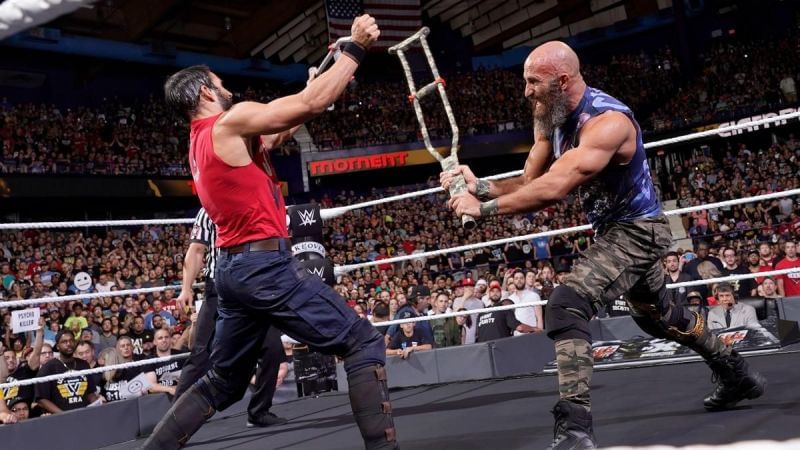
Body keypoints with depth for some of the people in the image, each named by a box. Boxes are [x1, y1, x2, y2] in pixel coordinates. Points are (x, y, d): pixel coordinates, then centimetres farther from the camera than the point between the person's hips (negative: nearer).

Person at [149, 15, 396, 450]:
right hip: (265, 263, -9)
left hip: (233, 268, 9)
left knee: (222, 382, 19)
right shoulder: (232, 122, -6)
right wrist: (355, 47, -6)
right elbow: (309, 105, -15)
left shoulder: (199, 141, 21)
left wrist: (315, 85, 31)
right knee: (363, 342, -5)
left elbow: (278, 128, 31)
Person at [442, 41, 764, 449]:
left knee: (566, 305, -27)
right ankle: (737, 376, 50)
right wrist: (482, 186, -18)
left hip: (637, 231, -10)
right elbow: (529, 183, -1)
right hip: (613, 230, 10)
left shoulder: (608, 121, -31)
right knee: (658, 315, 28)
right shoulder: (550, 120, -3)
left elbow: (554, 189, -41)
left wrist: (485, 208, -38)